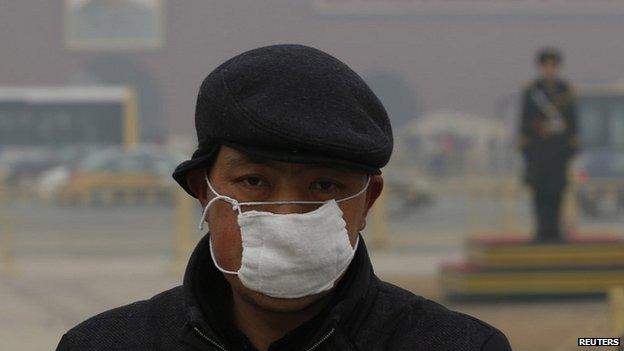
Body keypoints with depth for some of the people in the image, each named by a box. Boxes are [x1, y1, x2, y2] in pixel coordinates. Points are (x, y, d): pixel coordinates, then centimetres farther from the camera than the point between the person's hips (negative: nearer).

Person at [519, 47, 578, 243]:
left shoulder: (566, 91, 8)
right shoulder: (531, 91, 3)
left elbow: (572, 120, 9)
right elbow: (525, 122, 3)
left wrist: (573, 146, 4)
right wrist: (524, 146, -3)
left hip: (560, 145, 2)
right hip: (538, 145, -2)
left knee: (557, 188, 0)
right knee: (540, 189, -3)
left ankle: (554, 230, 4)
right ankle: (542, 230, -1)